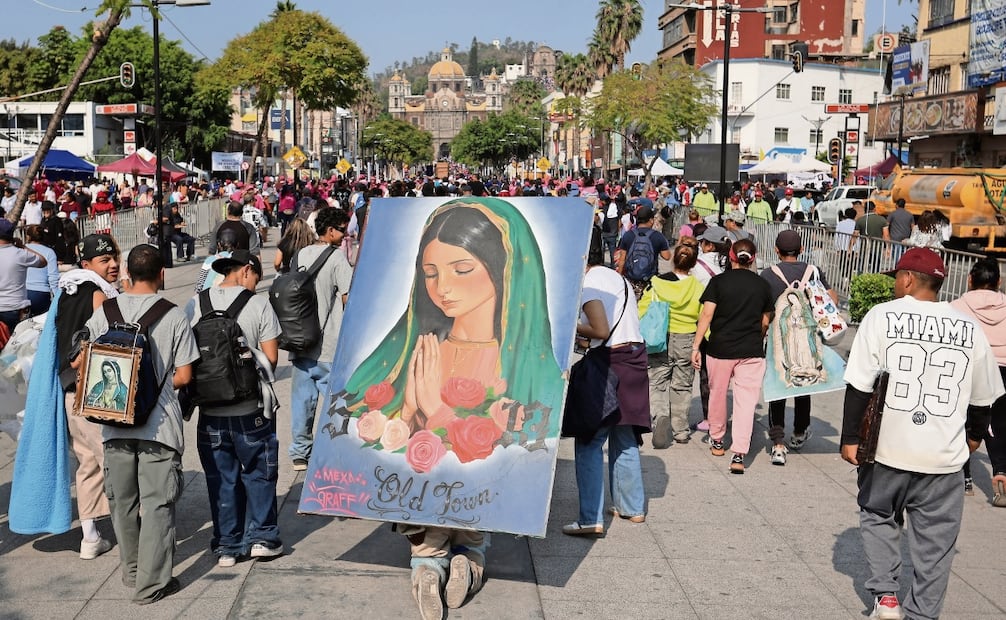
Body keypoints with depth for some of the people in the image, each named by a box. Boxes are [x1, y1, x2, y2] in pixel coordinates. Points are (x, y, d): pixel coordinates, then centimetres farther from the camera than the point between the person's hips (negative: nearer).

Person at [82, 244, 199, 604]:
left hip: (115, 422, 3)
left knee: (122, 500, 17)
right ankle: (151, 583, 5)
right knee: (157, 503, 3)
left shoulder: (104, 312, 0)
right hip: (159, 422, -3)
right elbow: (183, 375, -7)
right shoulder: (174, 317, -8)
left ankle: (132, 571, 32)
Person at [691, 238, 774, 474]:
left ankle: (717, 441, 33)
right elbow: (765, 322, 10)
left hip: (720, 348, 0)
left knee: (717, 394, 18)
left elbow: (706, 315, -10)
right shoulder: (762, 285, 3)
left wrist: (696, 346, -8)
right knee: (746, 400, -1)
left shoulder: (718, 282, -4)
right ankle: (739, 454, -10)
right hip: (752, 351, 1)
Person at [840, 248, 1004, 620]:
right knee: (935, 540, 11)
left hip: (888, 447, -1)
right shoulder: (969, 329, 3)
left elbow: (860, 385, -9)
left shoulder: (882, 316, -6)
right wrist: (974, 434, 30)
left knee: (878, 517, 21)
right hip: (944, 454, 1)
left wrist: (851, 437, -1)